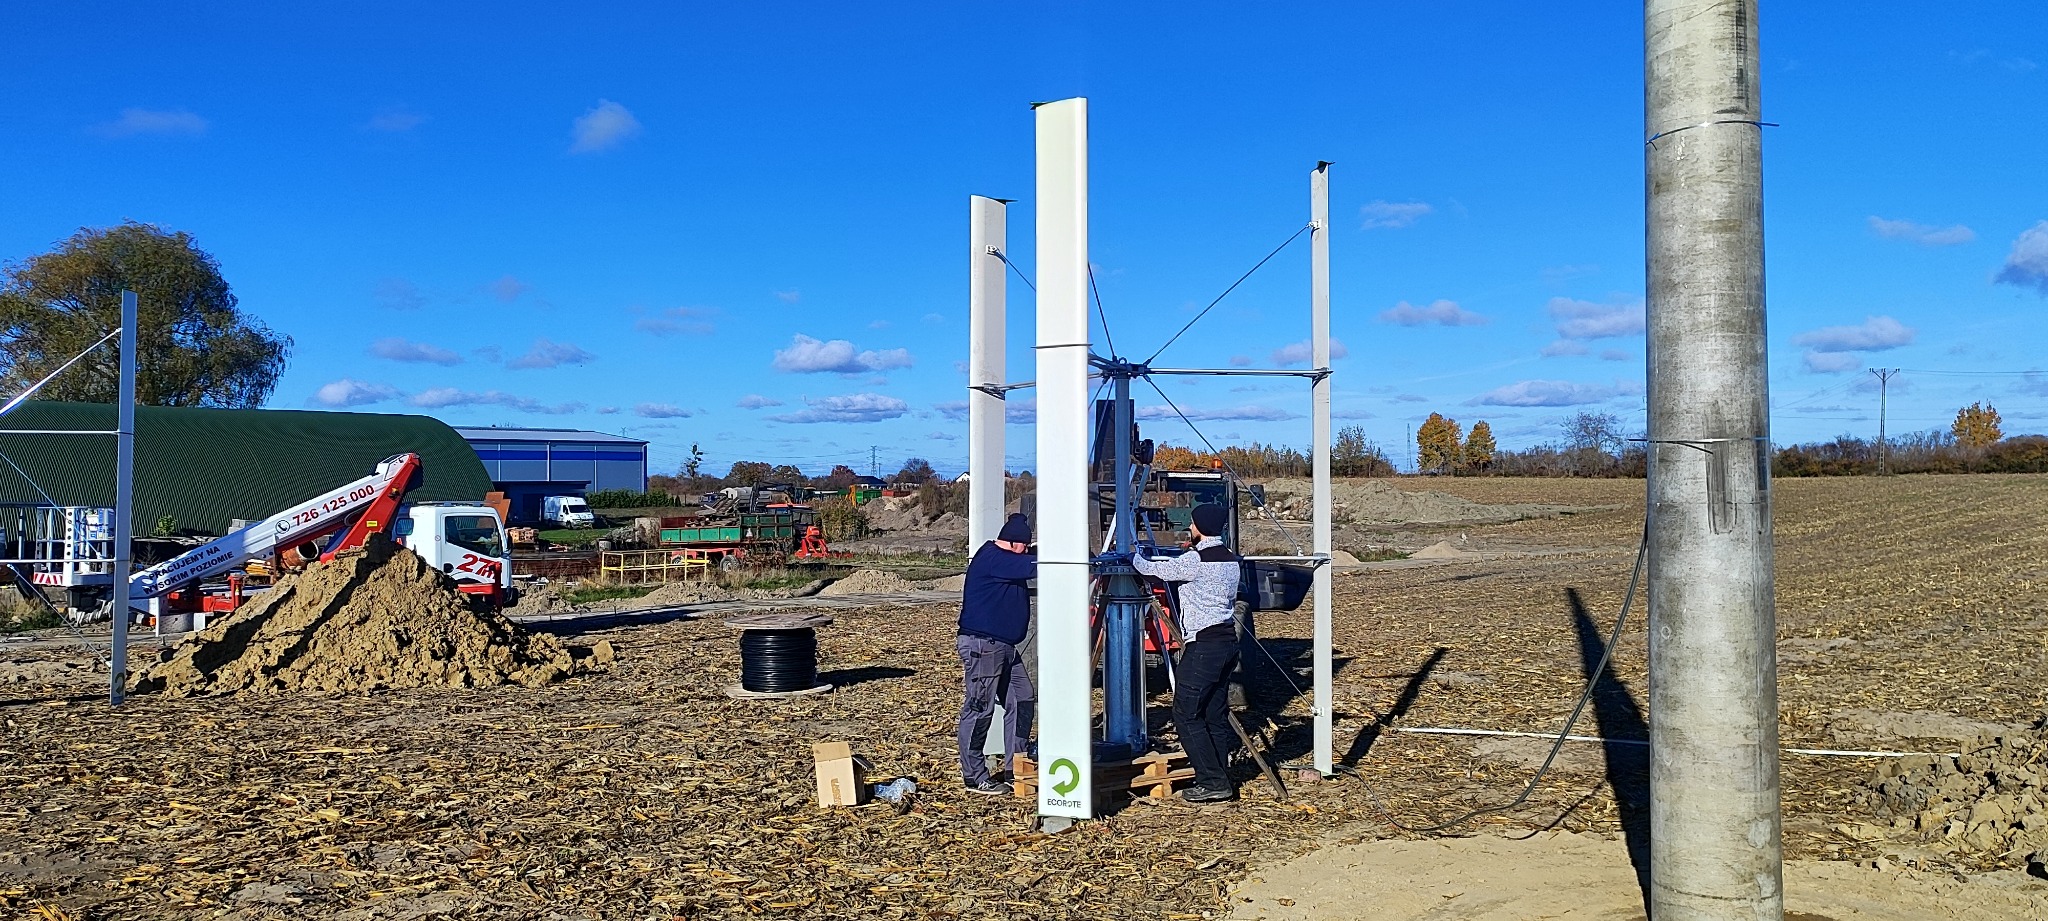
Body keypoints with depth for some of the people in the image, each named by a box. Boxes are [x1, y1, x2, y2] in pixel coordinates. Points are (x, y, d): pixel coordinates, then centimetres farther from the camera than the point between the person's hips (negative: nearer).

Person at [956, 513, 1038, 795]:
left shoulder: (1006, 560, 17)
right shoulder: (992, 558, -16)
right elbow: (1033, 566, -21)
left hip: (1004, 646, 11)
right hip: (982, 645, -11)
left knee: (1022, 700, 11)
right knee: (979, 709, -4)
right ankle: (974, 777, 3)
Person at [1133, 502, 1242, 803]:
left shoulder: (1196, 560, -15)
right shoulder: (1230, 559, 11)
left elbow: (1155, 570, -5)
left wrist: (1137, 557, 16)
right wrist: (1153, 556, 28)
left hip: (1204, 645, -9)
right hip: (1227, 642, 9)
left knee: (1187, 715, -3)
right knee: (1215, 715, 13)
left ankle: (1212, 781, -5)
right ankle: (1220, 781, 15)